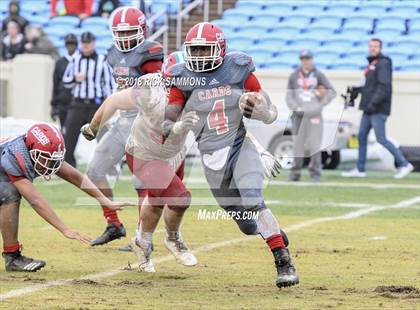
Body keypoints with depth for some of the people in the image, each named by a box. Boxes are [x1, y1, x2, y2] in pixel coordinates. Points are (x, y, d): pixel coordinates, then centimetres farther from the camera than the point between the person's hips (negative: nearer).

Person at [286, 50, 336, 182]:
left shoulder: (319, 75, 4)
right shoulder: (294, 76, 8)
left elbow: (331, 92, 7)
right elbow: (289, 96, 8)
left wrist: (320, 105, -3)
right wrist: (296, 108, -7)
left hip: (314, 115, -1)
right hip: (299, 115, 1)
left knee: (314, 144, -8)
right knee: (298, 144, 1)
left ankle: (315, 173, -4)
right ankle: (295, 174, 6)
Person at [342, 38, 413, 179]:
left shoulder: (383, 63, -11)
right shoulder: (371, 64, 17)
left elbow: (384, 87, -20)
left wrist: (373, 103, -26)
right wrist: (356, 89, 11)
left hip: (378, 110, -9)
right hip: (368, 109, 9)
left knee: (381, 139, -10)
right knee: (361, 137, 9)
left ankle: (404, 164, -3)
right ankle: (360, 170, 14)